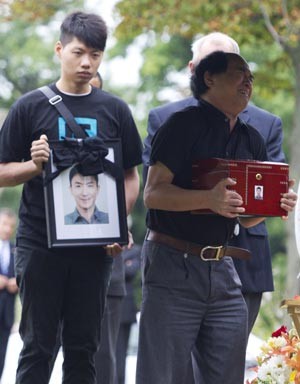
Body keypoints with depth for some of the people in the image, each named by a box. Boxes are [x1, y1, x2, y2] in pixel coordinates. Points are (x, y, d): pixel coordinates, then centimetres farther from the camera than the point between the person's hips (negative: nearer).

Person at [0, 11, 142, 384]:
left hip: (93, 246, 2)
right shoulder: (30, 107, 2)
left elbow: (131, 176, 11)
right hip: (39, 242, -2)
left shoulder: (114, 111, 8)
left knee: (83, 349, 6)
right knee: (38, 346, 0)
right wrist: (35, 166, -16)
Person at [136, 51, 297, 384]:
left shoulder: (252, 140, 14)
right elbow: (153, 193, -12)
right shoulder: (184, 124, -6)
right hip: (174, 266, -6)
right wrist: (208, 199, -28)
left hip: (222, 269, 7)